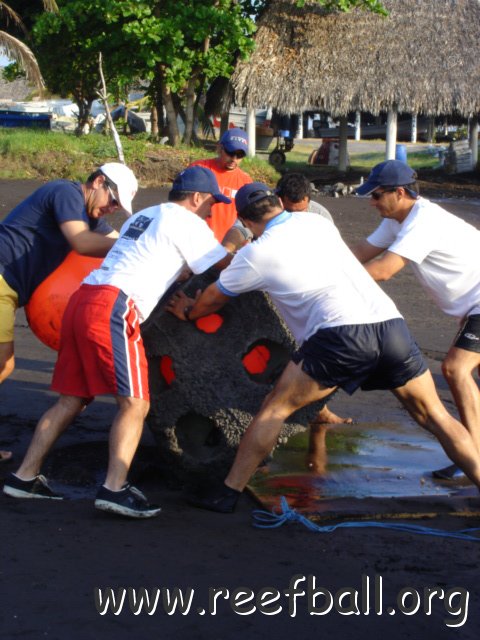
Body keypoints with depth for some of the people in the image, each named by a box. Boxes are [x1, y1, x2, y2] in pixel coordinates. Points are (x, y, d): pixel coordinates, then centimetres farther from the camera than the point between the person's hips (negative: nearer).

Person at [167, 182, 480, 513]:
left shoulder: (255, 255, 10)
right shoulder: (318, 223, 24)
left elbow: (213, 299, 27)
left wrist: (187, 311, 49)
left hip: (341, 332, -4)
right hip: (392, 323, 5)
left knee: (275, 409, 8)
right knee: (434, 415, 15)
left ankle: (228, 493, 8)